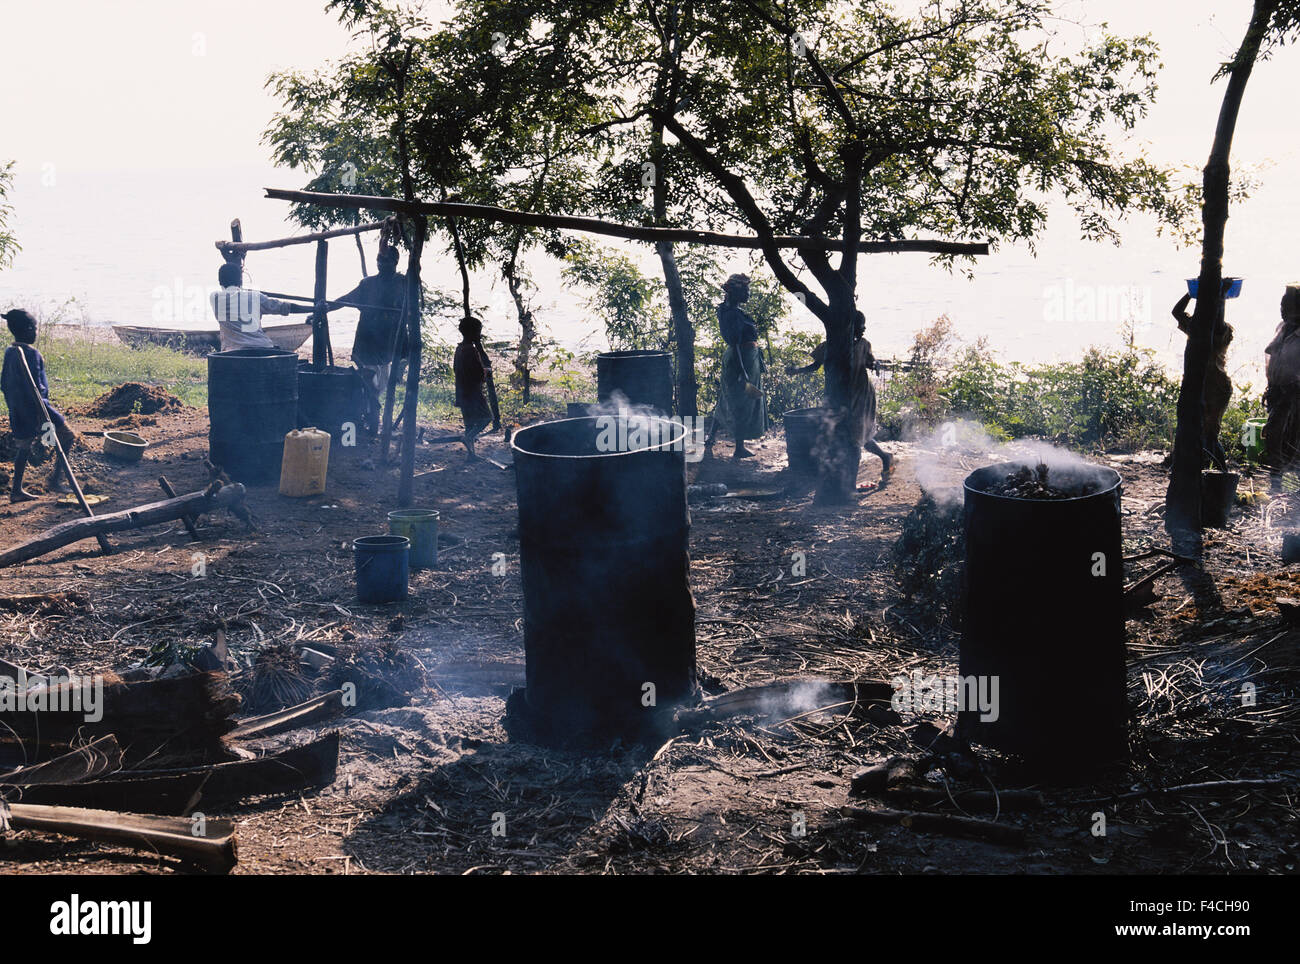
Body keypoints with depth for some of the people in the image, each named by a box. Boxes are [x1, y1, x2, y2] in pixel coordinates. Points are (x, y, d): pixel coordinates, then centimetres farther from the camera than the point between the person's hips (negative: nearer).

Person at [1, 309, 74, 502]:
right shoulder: (30, 353, -19)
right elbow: (35, 386, -23)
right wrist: (43, 415, -22)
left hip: (17, 412, 8)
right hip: (33, 408, -8)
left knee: (23, 447, 16)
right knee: (67, 436, 6)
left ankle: (16, 490, 17)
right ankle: (55, 479, 3)